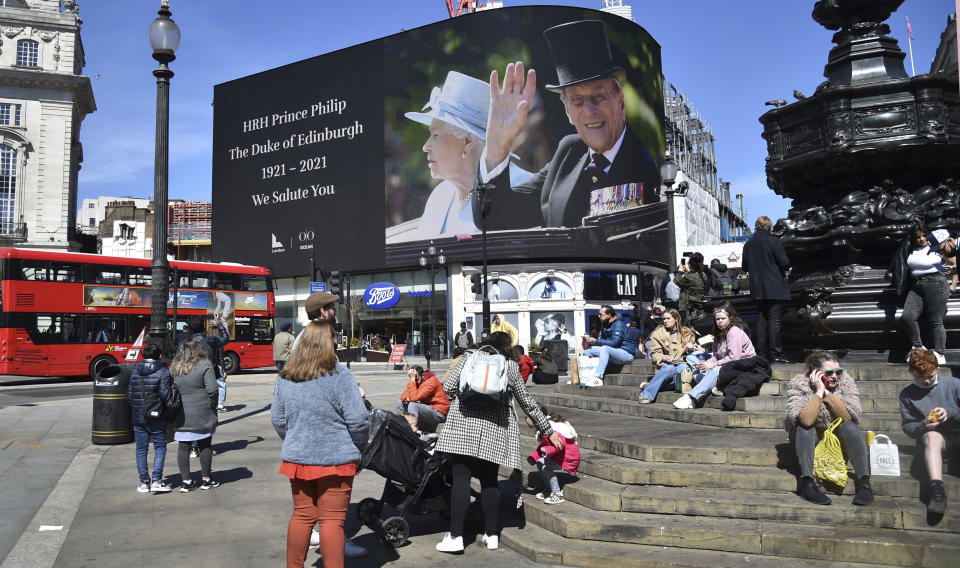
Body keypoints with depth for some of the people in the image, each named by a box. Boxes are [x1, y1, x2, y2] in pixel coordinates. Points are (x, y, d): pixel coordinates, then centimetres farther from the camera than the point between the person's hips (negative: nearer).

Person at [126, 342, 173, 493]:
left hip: (138, 418, 4)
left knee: (141, 450, 10)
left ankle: (144, 482, 14)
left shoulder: (135, 372, 5)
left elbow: (129, 395, 6)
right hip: (157, 419, -4)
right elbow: (164, 395, -15)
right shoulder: (163, 372, -10)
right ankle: (156, 481, -1)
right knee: (160, 447, 6)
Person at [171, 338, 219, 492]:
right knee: (205, 445, 8)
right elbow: (212, 389, -17)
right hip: (202, 415, -4)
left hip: (181, 415, 4)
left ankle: (186, 481, 14)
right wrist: (212, 407, -3)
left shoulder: (174, 367, 4)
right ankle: (206, 479, 16)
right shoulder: (205, 365, -11)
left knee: (183, 447, 10)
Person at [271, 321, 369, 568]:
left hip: (297, 459, 6)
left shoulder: (286, 376, 4)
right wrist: (359, 448, 1)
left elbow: (277, 419, 12)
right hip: (335, 461, -5)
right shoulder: (339, 374, -14)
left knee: (301, 515, 18)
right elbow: (358, 419, -15)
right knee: (332, 520, 2)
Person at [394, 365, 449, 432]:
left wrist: (412, 379, -26)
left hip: (439, 413, -9)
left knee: (412, 405, -30)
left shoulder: (431, 381, -21)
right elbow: (404, 395, 6)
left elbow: (414, 397, -30)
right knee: (400, 402, 7)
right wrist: (406, 398, -18)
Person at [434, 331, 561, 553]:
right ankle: (491, 535, 16)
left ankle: (455, 536, -2)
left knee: (461, 479, -2)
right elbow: (527, 402, 17)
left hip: (464, 424, -2)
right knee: (489, 481, 10)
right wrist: (548, 430, 25)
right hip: (495, 429, 2)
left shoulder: (469, 357, 11)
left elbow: (448, 388, 3)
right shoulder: (511, 366, 14)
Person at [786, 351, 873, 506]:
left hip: (836, 436, 2)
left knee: (850, 427, -27)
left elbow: (850, 417, -25)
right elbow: (806, 420, -36)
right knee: (805, 427, -32)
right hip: (807, 438, -2)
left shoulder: (845, 381, -13)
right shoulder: (798, 384, -21)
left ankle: (864, 482, -27)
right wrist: (819, 391, -36)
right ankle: (807, 482, -37)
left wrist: (827, 393, -30)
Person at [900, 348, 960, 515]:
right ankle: (937, 489, -55)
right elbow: (907, 428, 7)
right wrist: (924, 425, -14)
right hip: (933, 438, 0)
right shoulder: (907, 394, 7)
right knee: (932, 436, -37)